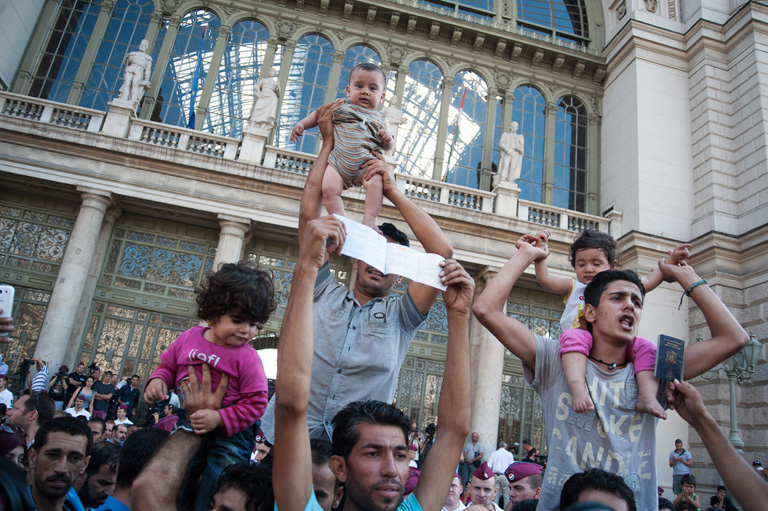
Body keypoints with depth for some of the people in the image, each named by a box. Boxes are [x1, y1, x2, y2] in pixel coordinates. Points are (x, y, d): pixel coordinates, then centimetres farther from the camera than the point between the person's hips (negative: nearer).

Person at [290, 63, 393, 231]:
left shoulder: (379, 119, 18)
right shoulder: (341, 107, 15)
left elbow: (386, 147, 22)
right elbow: (318, 114, 26)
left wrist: (387, 140, -1)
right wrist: (301, 124, 10)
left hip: (364, 165, 1)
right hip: (336, 162, 0)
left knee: (376, 182, -29)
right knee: (329, 188, -26)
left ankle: (369, 220, -24)